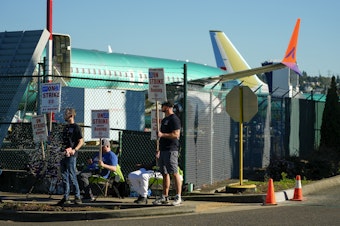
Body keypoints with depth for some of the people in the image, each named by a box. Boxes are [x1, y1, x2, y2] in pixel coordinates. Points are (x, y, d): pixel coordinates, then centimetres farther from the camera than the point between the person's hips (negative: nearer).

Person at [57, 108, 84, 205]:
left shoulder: (76, 127, -6)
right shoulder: (66, 127, 18)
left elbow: (81, 141, -10)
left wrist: (74, 150, -22)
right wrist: (62, 150, 12)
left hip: (71, 155, -8)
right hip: (64, 154, 8)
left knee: (72, 177, -7)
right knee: (64, 177, 8)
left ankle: (77, 197, 0)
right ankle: (66, 198, 12)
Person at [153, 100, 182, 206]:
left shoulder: (174, 119, -10)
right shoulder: (164, 120, 21)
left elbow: (176, 135, -18)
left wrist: (162, 135, -17)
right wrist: (159, 149, 23)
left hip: (171, 150, -10)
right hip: (164, 150, 10)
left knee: (174, 173, -10)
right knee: (165, 173, 10)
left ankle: (178, 197, -9)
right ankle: (164, 197, 13)